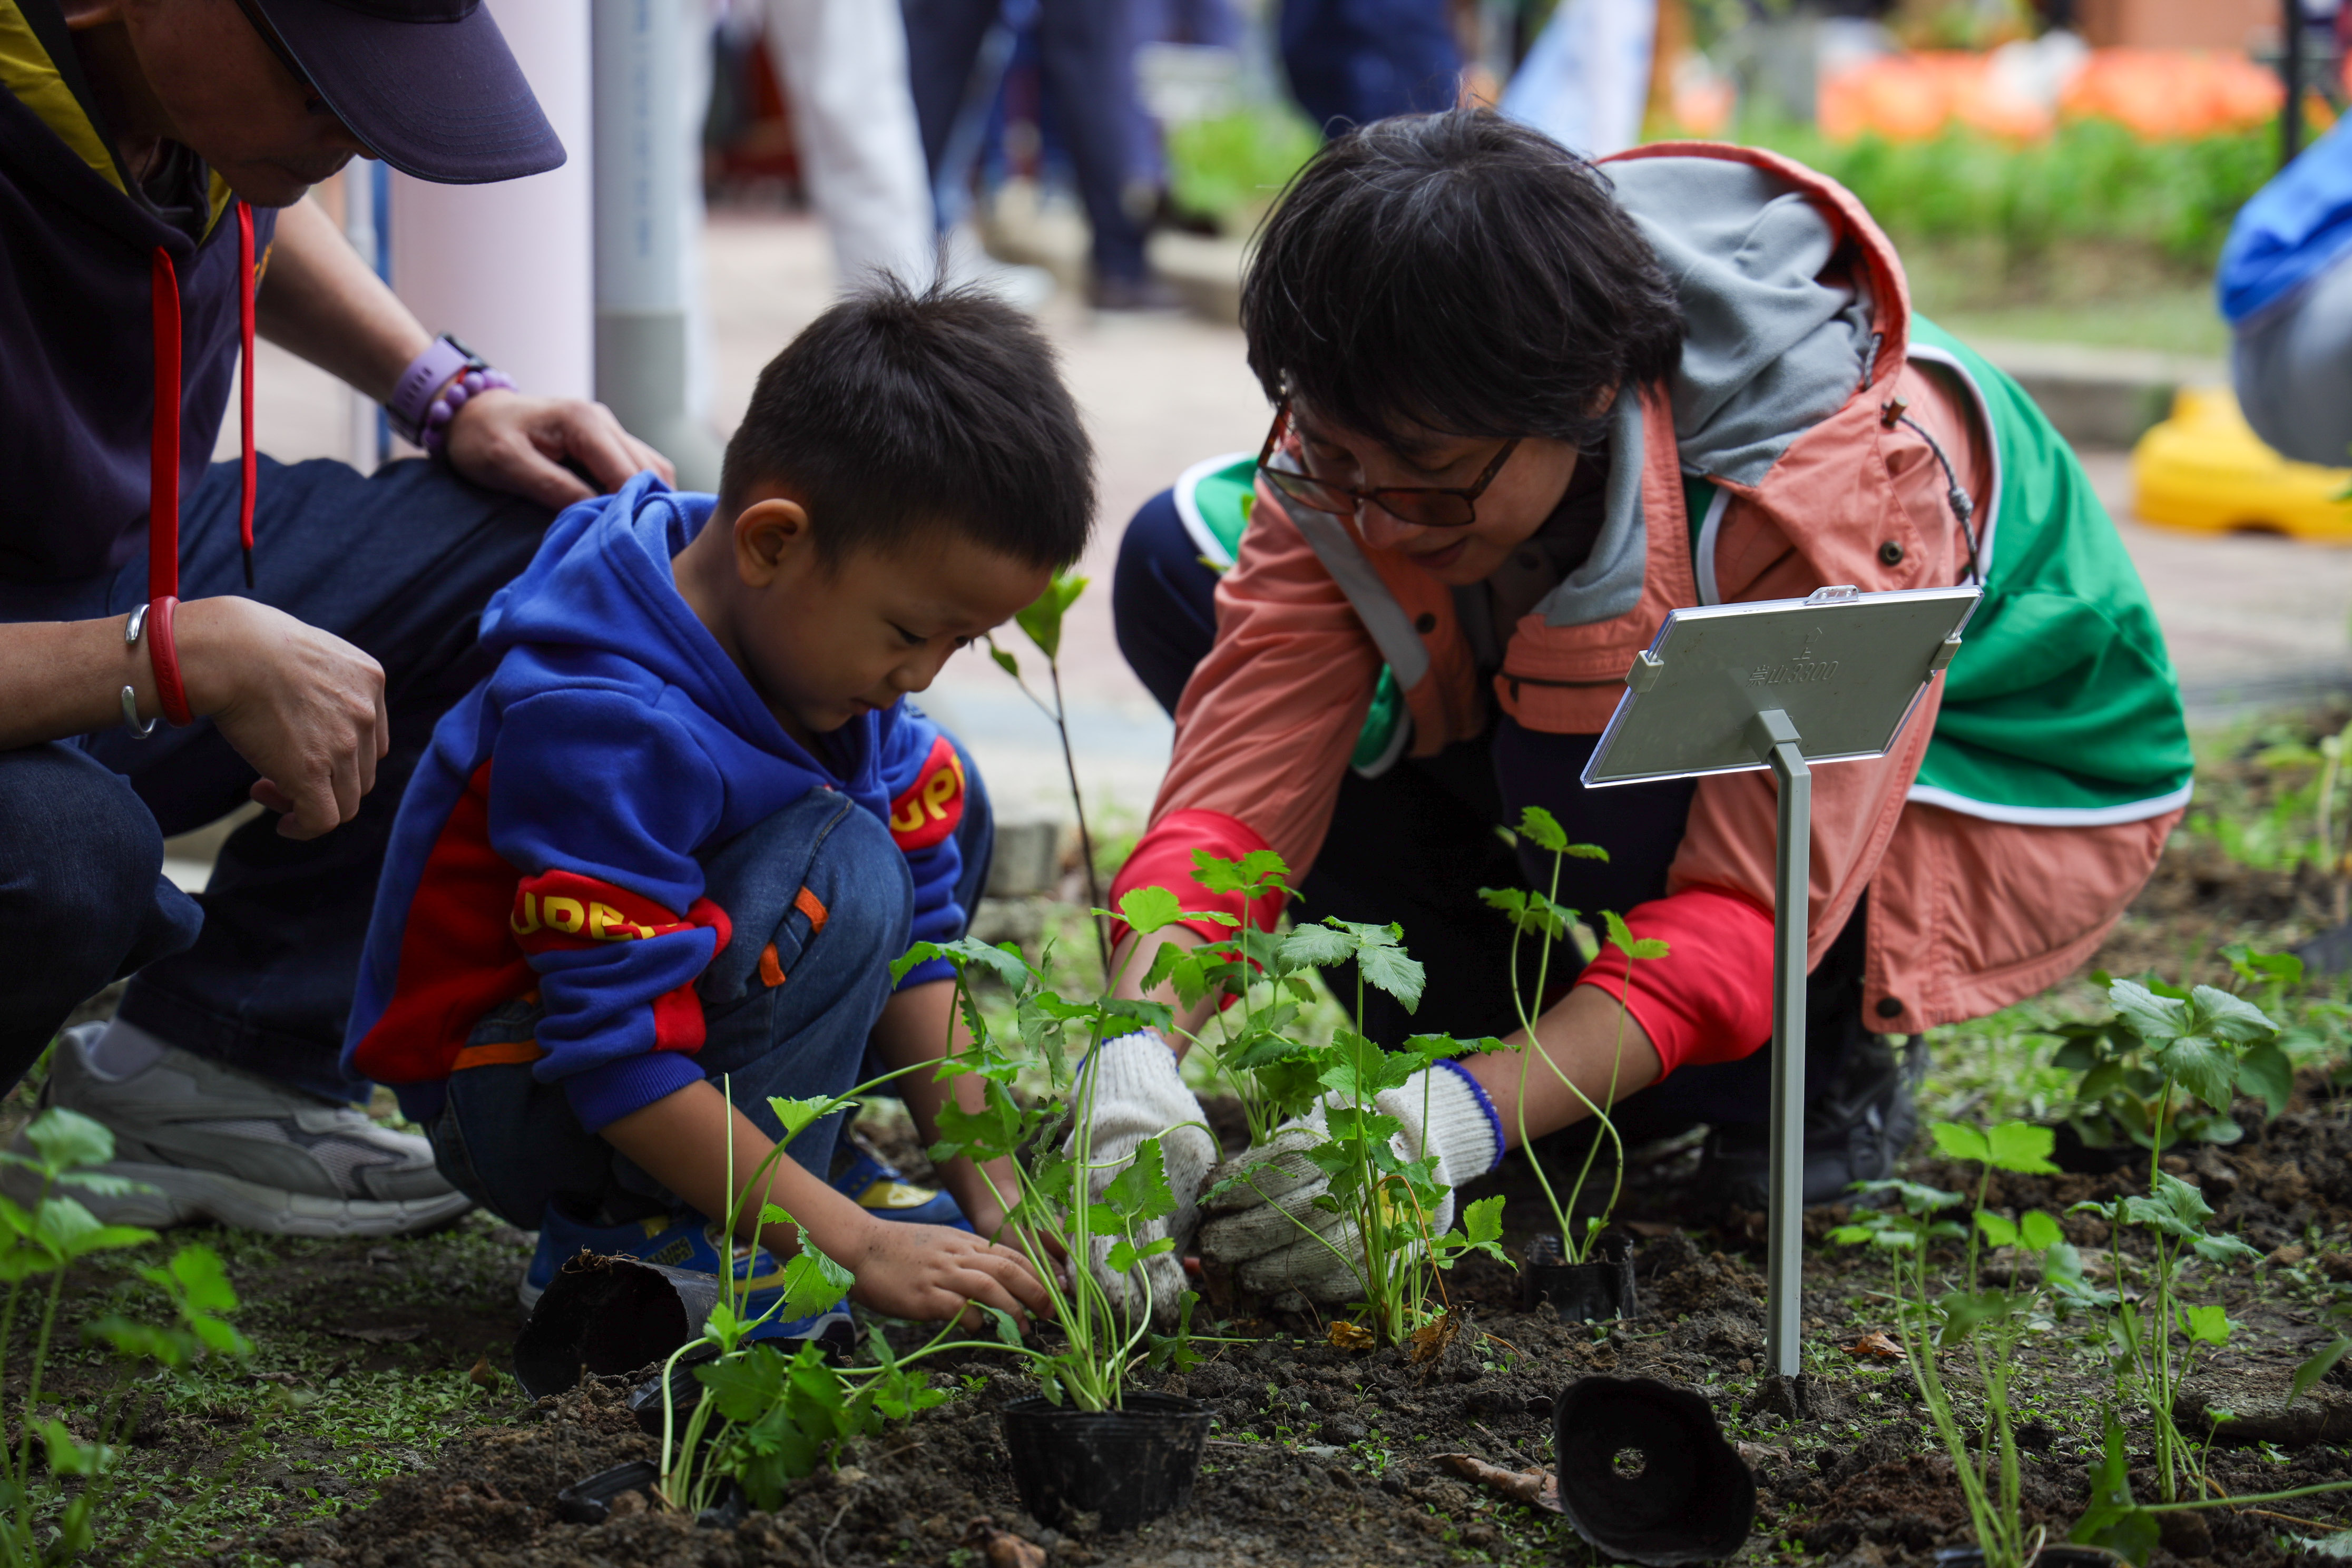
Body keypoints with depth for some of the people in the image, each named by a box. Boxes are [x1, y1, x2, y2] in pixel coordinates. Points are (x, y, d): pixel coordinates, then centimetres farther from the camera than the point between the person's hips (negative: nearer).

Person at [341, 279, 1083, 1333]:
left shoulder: (822, 630, -6)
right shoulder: (609, 730, -32)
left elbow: (919, 926, 2)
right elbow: (617, 1067, -32)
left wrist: (988, 1187, -5)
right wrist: (855, 1244, -30)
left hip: (662, 994, 9)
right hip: (516, 1103, -9)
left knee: (938, 794, 7)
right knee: (836, 863, -29)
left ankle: (794, 1155, 3)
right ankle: (636, 1242, -20)